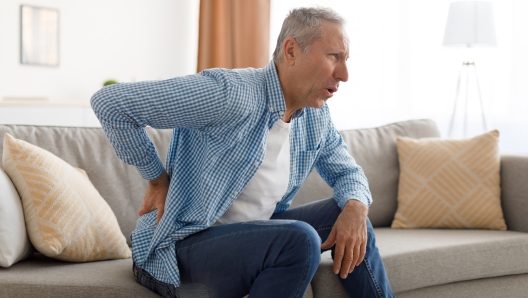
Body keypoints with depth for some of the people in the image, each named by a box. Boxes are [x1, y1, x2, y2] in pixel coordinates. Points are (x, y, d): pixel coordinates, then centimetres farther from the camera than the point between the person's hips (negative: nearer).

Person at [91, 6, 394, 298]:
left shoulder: (317, 116, 2)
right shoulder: (230, 94, -24)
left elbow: (347, 171, 16)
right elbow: (109, 102, -23)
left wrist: (355, 207, -9)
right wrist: (158, 179, -13)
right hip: (177, 250, -8)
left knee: (351, 218, 1)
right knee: (299, 239, -29)